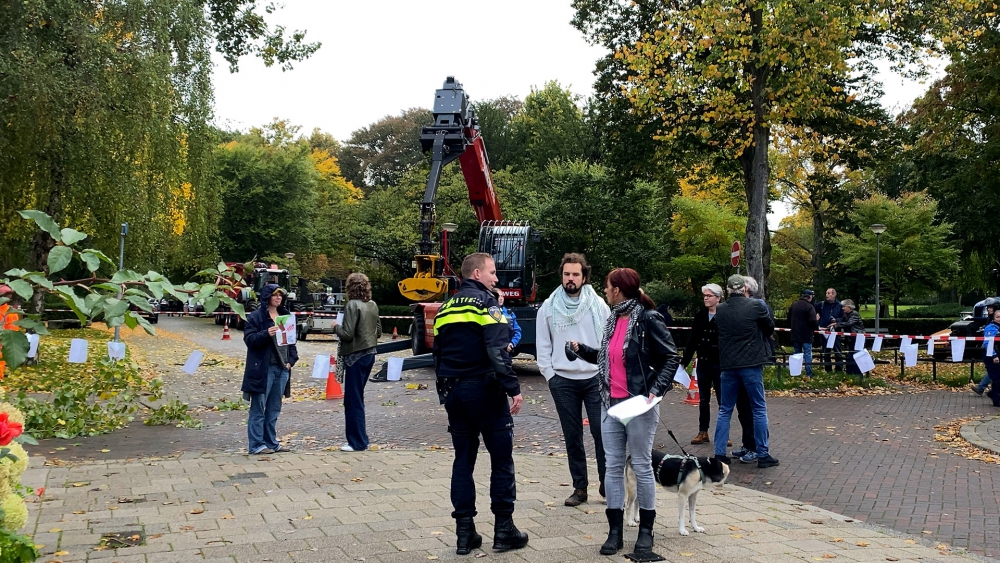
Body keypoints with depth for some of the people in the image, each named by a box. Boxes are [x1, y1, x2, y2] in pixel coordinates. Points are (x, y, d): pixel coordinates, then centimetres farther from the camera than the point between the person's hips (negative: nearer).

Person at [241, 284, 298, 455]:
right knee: (258, 408, -2)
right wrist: (266, 334, -27)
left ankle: (271, 442, 20)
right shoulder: (255, 317, -4)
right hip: (263, 369, -6)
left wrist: (291, 360, 5)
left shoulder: (285, 316, 16)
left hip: (282, 369, 6)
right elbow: (249, 339, -11)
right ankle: (256, 444, 2)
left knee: (274, 408, 12)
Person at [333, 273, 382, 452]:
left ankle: (358, 442, 3)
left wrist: (336, 326, -2)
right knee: (357, 397, 17)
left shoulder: (352, 306, -15)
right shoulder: (373, 305, 8)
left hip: (356, 356, -8)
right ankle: (360, 436, 21)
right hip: (370, 353, 8)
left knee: (353, 400, -1)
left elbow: (347, 334, -19)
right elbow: (378, 331, 16)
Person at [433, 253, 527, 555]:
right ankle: (504, 529, 8)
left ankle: (465, 532, 11)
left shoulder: (446, 308, 13)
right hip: (484, 390, -6)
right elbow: (497, 351, -20)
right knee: (501, 459, 4)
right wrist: (514, 388, -19)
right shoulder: (485, 302, -9)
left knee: (463, 459, 11)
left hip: (453, 391, 7)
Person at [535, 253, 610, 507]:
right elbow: (542, 345, 6)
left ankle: (606, 482, 14)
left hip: (595, 379, -1)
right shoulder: (548, 307, 3)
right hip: (563, 381, 1)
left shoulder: (598, 305, 1)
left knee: (602, 431, -2)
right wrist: (549, 374, 0)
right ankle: (580, 487, 17)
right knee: (572, 436, 7)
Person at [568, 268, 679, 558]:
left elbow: (671, 357, -11)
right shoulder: (613, 319, 10)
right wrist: (581, 350, 21)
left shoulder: (648, 319, -12)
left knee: (641, 466, 3)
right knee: (613, 466, 8)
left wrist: (656, 389, -19)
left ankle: (646, 532, 16)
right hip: (611, 403, 7)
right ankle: (615, 531, 16)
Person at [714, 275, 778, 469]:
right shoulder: (755, 306, -7)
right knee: (759, 410, 7)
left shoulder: (720, 310, 1)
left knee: (725, 410, 11)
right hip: (751, 365, -3)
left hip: (728, 365, 3)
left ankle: (719, 453, 11)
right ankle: (763, 455, 10)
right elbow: (770, 327, 7)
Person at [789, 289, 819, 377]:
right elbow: (813, 321, -22)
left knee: (797, 353, 13)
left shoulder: (793, 305, 7)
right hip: (806, 334, -6)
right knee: (807, 354, -2)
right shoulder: (809, 307, -15)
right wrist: (817, 326, -2)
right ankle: (809, 373, -3)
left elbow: (789, 319, 14)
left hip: (795, 334, 6)